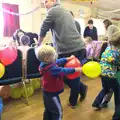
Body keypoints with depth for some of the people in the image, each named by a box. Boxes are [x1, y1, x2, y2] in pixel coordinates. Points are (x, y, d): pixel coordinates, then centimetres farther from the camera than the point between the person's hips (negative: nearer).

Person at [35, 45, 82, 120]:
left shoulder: (44, 64, -2)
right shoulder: (52, 68, -32)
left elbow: (58, 62, 5)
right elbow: (63, 71, -28)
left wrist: (68, 59, 6)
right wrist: (75, 70, -20)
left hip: (47, 92, 10)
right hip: (52, 93, -10)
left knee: (48, 110, 24)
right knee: (58, 111, 6)